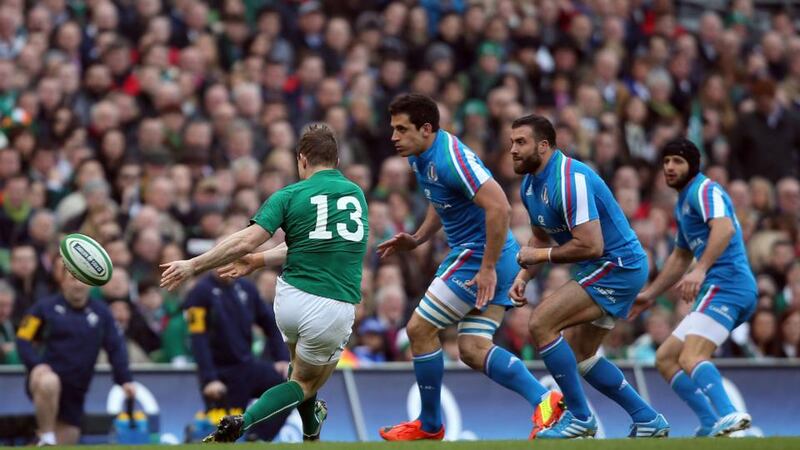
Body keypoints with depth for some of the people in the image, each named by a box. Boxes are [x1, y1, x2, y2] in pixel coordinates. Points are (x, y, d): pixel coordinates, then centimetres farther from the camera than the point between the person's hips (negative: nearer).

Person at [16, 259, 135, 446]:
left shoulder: (101, 312, 9)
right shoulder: (45, 307, 1)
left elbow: (116, 348, 9)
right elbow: (23, 340, 1)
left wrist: (125, 380, -3)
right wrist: (36, 365, -17)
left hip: (75, 391, 4)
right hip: (47, 374, -4)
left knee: (66, 442, 0)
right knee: (49, 383, -40)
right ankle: (46, 440, -26)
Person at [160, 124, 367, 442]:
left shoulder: (290, 196, 0)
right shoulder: (357, 194, 11)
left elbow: (245, 242, -11)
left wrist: (193, 266, -3)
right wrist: (258, 261, 19)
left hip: (291, 299, 0)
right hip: (335, 310, 0)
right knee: (306, 383, 17)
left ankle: (311, 428, 48)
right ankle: (242, 423, -7)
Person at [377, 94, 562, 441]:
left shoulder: (451, 158, -23)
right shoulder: (420, 157, 9)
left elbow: (499, 207, -29)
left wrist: (488, 268, -27)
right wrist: (416, 239, 13)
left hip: (479, 255, -10)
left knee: (419, 329, -2)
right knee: (473, 350, 2)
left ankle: (429, 425, 11)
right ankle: (543, 399, -8)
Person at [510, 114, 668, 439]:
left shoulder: (570, 180, -23)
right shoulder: (530, 186, 8)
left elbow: (591, 245, -28)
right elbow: (541, 239, 21)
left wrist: (540, 255, -17)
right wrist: (523, 276, 4)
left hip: (618, 265, -11)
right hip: (602, 269, 11)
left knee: (541, 324, -18)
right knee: (579, 355, 14)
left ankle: (579, 417, -9)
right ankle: (648, 420, 21)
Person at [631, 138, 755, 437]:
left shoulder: (704, 190, -5)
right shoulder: (683, 204, 26)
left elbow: (724, 228, -25)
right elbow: (680, 258, 38)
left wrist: (701, 270, -36)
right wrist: (649, 295, 40)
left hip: (726, 284, -11)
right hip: (715, 291, 11)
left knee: (691, 358, -29)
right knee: (665, 358, 10)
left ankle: (728, 416, -50)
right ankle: (711, 425, -5)